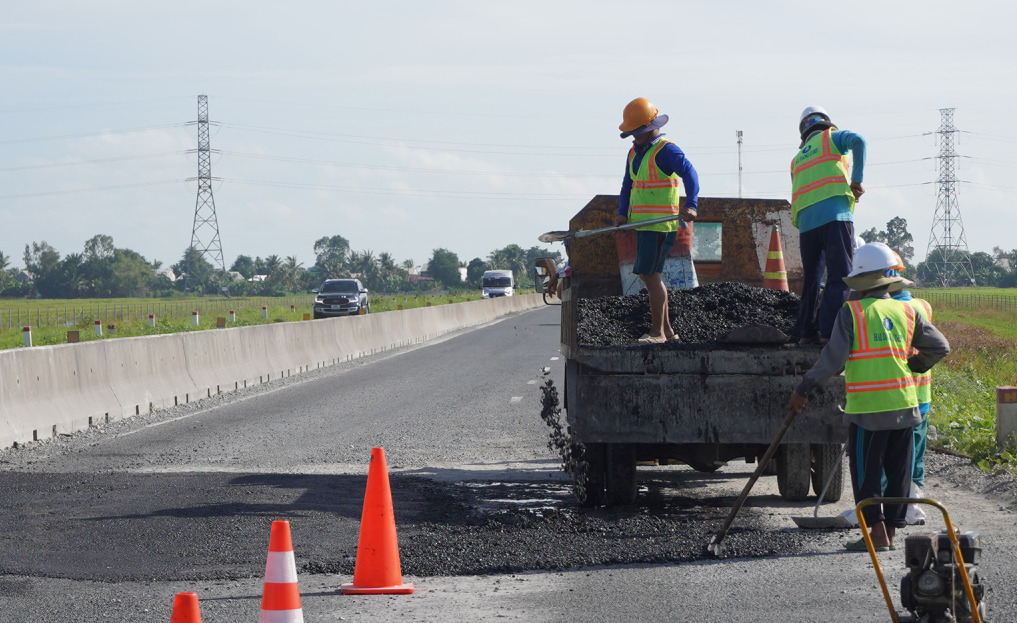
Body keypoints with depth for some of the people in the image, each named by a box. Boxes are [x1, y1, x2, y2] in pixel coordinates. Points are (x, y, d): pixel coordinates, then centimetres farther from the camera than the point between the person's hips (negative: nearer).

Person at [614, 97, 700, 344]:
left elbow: (690, 174, -24)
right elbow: (628, 185, 21)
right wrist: (622, 213, 5)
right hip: (642, 222, 9)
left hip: (661, 224, -9)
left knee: (650, 275, -11)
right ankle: (666, 329, 18)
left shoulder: (666, 150, -11)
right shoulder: (635, 152, 16)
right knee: (648, 275, 11)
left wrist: (690, 205, -39)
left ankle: (657, 332, -6)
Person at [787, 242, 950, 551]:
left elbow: (833, 358, -11)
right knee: (898, 470, 11)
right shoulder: (906, 311, 6)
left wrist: (803, 389, -3)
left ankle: (877, 534, -3)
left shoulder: (851, 312, -7)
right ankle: (890, 530, 15)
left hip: (867, 407, -4)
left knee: (866, 471, 2)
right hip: (904, 404, 5)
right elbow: (940, 347, 10)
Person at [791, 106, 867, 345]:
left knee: (811, 277, 15)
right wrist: (857, 180, -2)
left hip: (805, 222, 5)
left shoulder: (797, 159, 27)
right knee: (840, 276, -8)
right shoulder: (832, 138, 13)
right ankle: (829, 331, -18)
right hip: (835, 215, -5)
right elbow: (858, 141, -7)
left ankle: (807, 331, 12)